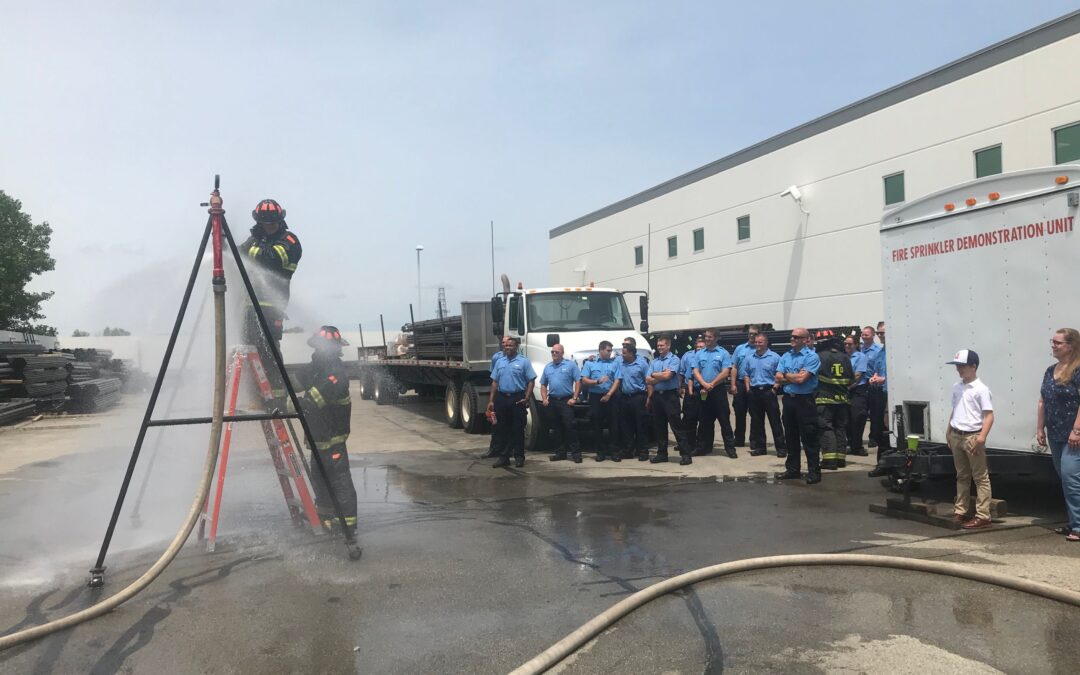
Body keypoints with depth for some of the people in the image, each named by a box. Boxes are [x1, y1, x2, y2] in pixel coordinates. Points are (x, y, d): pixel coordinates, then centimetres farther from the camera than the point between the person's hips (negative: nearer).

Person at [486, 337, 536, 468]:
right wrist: (491, 400, 7)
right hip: (501, 398, 4)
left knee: (518, 429, 1)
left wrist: (526, 398, -12)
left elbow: (531, 381, -4)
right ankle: (503, 457, 12)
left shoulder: (523, 361, -1)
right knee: (501, 429, 6)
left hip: (517, 399, -4)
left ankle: (519, 457, 9)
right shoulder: (500, 362, 13)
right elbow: (495, 382, 13)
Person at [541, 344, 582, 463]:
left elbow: (578, 381, -5)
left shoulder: (570, 364, -1)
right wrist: (544, 398, 4)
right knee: (557, 428, 9)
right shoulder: (547, 367, 15)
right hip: (552, 401, 5)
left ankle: (576, 452, -6)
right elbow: (543, 385, 18)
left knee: (570, 427, -10)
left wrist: (574, 398, -11)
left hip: (566, 401, -5)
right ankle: (560, 452, 17)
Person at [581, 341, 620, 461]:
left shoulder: (615, 363, 8)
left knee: (613, 425, -3)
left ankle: (614, 451, 2)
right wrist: (598, 381, -13)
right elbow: (584, 380, 2)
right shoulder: (590, 363, 8)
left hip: (610, 397, 0)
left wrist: (609, 395, -10)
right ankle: (600, 451, 8)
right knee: (596, 425, 1)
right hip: (595, 397, 0)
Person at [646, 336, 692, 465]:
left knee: (676, 425, -7)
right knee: (659, 426, 10)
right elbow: (648, 381, 6)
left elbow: (667, 375, -17)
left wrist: (653, 375, -2)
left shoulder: (674, 359, -4)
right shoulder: (654, 362, 13)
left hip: (670, 396, -6)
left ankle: (686, 453, -4)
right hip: (656, 396, 6)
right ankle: (662, 453, 18)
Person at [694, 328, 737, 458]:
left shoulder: (723, 353, -3)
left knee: (724, 420, -3)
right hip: (703, 391, 4)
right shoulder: (700, 354, 10)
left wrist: (711, 385, -13)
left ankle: (730, 447, 0)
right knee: (705, 420, 10)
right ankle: (704, 447, 18)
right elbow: (696, 372, 2)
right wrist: (704, 384, -14)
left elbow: (725, 373, -11)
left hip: (718, 390, -4)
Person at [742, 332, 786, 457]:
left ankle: (781, 448, 1)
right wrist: (748, 388, 6)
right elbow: (746, 374, 16)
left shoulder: (774, 357, -3)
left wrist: (775, 387, -10)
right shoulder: (749, 358, 11)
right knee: (756, 421, 9)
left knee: (775, 421, -3)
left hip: (768, 391, -4)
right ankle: (759, 446, 18)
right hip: (754, 392, 5)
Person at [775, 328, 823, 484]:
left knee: (809, 438, -2)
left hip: (805, 400, -6)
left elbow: (801, 379, -17)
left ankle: (814, 471, 3)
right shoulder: (785, 357, 11)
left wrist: (786, 375, -2)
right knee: (791, 437, 12)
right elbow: (778, 379, 2)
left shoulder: (811, 357, -8)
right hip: (788, 399, 6)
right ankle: (793, 469, 21)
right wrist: (795, 376, -9)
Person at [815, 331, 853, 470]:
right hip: (843, 399, 5)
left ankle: (829, 458, -9)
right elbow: (851, 379, 9)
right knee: (841, 428, 13)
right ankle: (841, 457, 15)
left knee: (825, 428, -2)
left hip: (824, 398, -5)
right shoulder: (844, 357, 6)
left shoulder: (819, 356, -10)